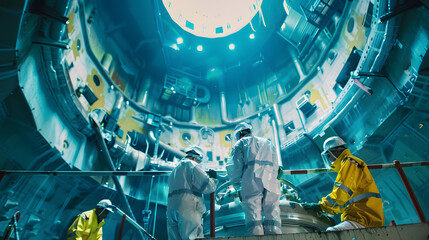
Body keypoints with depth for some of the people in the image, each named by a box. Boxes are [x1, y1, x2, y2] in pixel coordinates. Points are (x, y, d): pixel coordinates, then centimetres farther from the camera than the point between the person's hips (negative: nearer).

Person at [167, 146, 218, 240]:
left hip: (171, 211, 8)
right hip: (187, 210, -8)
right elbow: (207, 186, -6)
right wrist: (213, 179, 14)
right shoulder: (192, 165, 1)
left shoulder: (174, 170, 28)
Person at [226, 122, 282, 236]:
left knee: (253, 215, -5)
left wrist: (238, 187, 15)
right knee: (273, 214, 1)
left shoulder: (241, 143, 18)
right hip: (272, 181, 4)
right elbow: (276, 165, 24)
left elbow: (234, 166, 7)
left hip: (252, 180, -3)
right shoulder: (267, 142, 32)